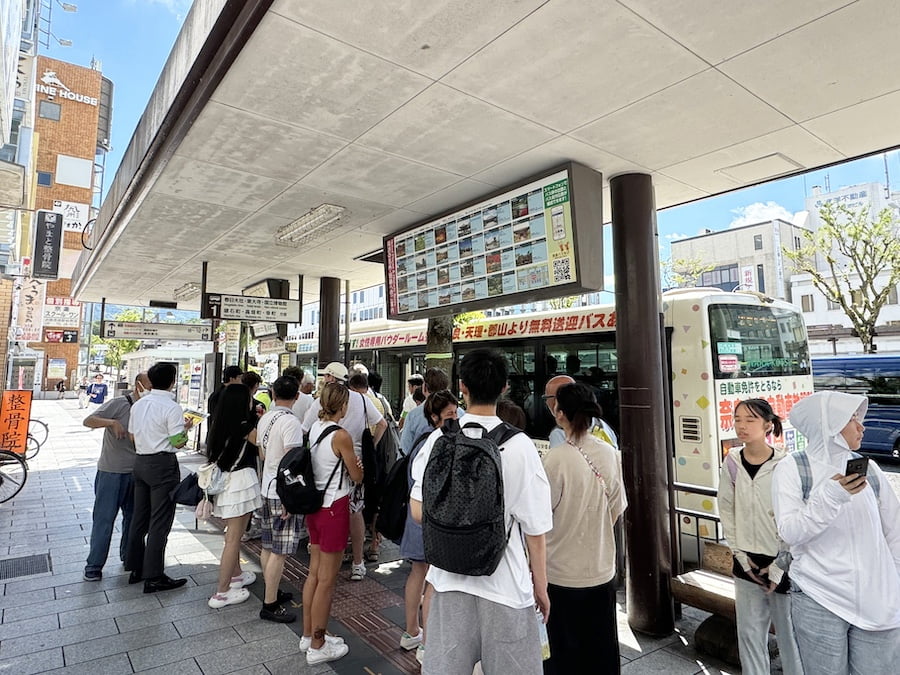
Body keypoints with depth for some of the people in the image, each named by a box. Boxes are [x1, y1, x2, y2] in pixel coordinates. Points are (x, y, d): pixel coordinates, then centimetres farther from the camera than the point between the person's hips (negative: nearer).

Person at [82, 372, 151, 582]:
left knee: (133, 515, 15)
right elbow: (88, 421, -17)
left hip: (135, 472, 6)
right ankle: (94, 565, 14)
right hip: (111, 471, -6)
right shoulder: (118, 404, -12)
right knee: (104, 517, 1)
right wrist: (112, 422, -35)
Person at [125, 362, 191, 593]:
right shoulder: (171, 407, -16)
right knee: (160, 521, 0)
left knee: (140, 516, 17)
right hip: (163, 464, -8)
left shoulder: (138, 404, 7)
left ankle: (135, 568, 29)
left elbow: (133, 435, 13)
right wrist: (185, 428, 2)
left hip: (140, 461, 8)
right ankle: (153, 576, 6)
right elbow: (178, 442, -17)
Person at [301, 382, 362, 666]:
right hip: (334, 508, -8)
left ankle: (308, 635, 34)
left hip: (313, 505, 8)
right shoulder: (341, 436, -21)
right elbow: (357, 476, -9)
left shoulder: (314, 428, 1)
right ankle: (317, 646, 20)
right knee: (327, 580, 6)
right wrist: (356, 462, 8)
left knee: (314, 573, 19)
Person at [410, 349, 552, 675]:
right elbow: (535, 527, -10)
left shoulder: (440, 439, -10)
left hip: (450, 578, 2)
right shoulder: (519, 445, -15)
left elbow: (419, 511, -4)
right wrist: (541, 584, 4)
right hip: (505, 585, -2)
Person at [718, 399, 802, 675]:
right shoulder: (732, 463, -4)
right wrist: (739, 554, 0)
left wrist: (780, 566, -9)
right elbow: (726, 510, 4)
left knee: (788, 632, 11)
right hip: (746, 562, 3)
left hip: (782, 563, -3)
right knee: (749, 632, 12)